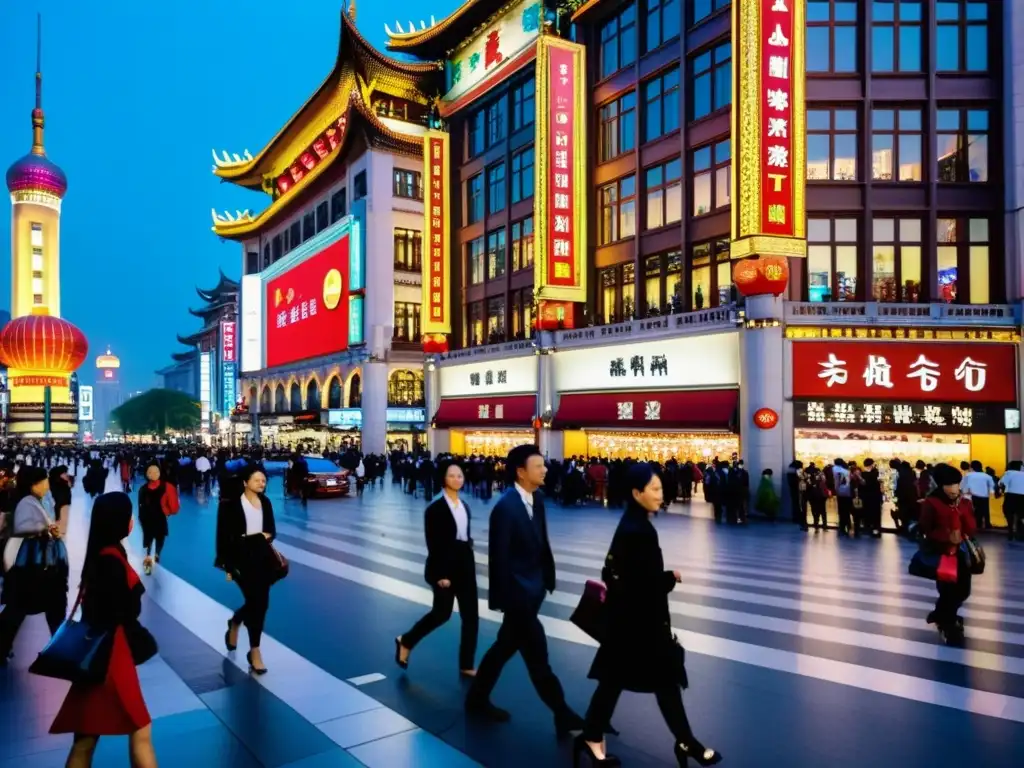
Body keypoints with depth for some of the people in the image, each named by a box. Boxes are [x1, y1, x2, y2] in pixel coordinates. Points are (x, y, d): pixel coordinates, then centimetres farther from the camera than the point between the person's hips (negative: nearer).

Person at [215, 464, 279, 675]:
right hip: (242, 557, -5)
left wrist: (266, 536, -9)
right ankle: (254, 651, 9)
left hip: (262, 557, 5)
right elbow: (223, 536, -8)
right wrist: (227, 565, -10)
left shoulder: (265, 502, 7)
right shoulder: (231, 504, -9)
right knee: (258, 601, -8)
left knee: (259, 601, 9)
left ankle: (235, 623, 44)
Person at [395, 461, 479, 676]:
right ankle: (405, 641, 27)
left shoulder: (464, 507, 10)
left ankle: (467, 665, 15)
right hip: (445, 565, -6)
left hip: (465, 564, 6)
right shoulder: (435, 508, -11)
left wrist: (469, 563, 12)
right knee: (441, 613, 3)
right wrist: (441, 574, -19)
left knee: (471, 615, 4)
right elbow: (433, 544, -15)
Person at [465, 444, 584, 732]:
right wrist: (503, 597, -15)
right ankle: (563, 715, 16)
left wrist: (548, 576, 8)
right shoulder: (506, 507, -21)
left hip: (532, 587, 9)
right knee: (537, 655, 3)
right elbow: (499, 556, -19)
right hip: (517, 591, -9)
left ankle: (478, 698, 36)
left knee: (506, 646, 20)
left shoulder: (536, 499, 3)